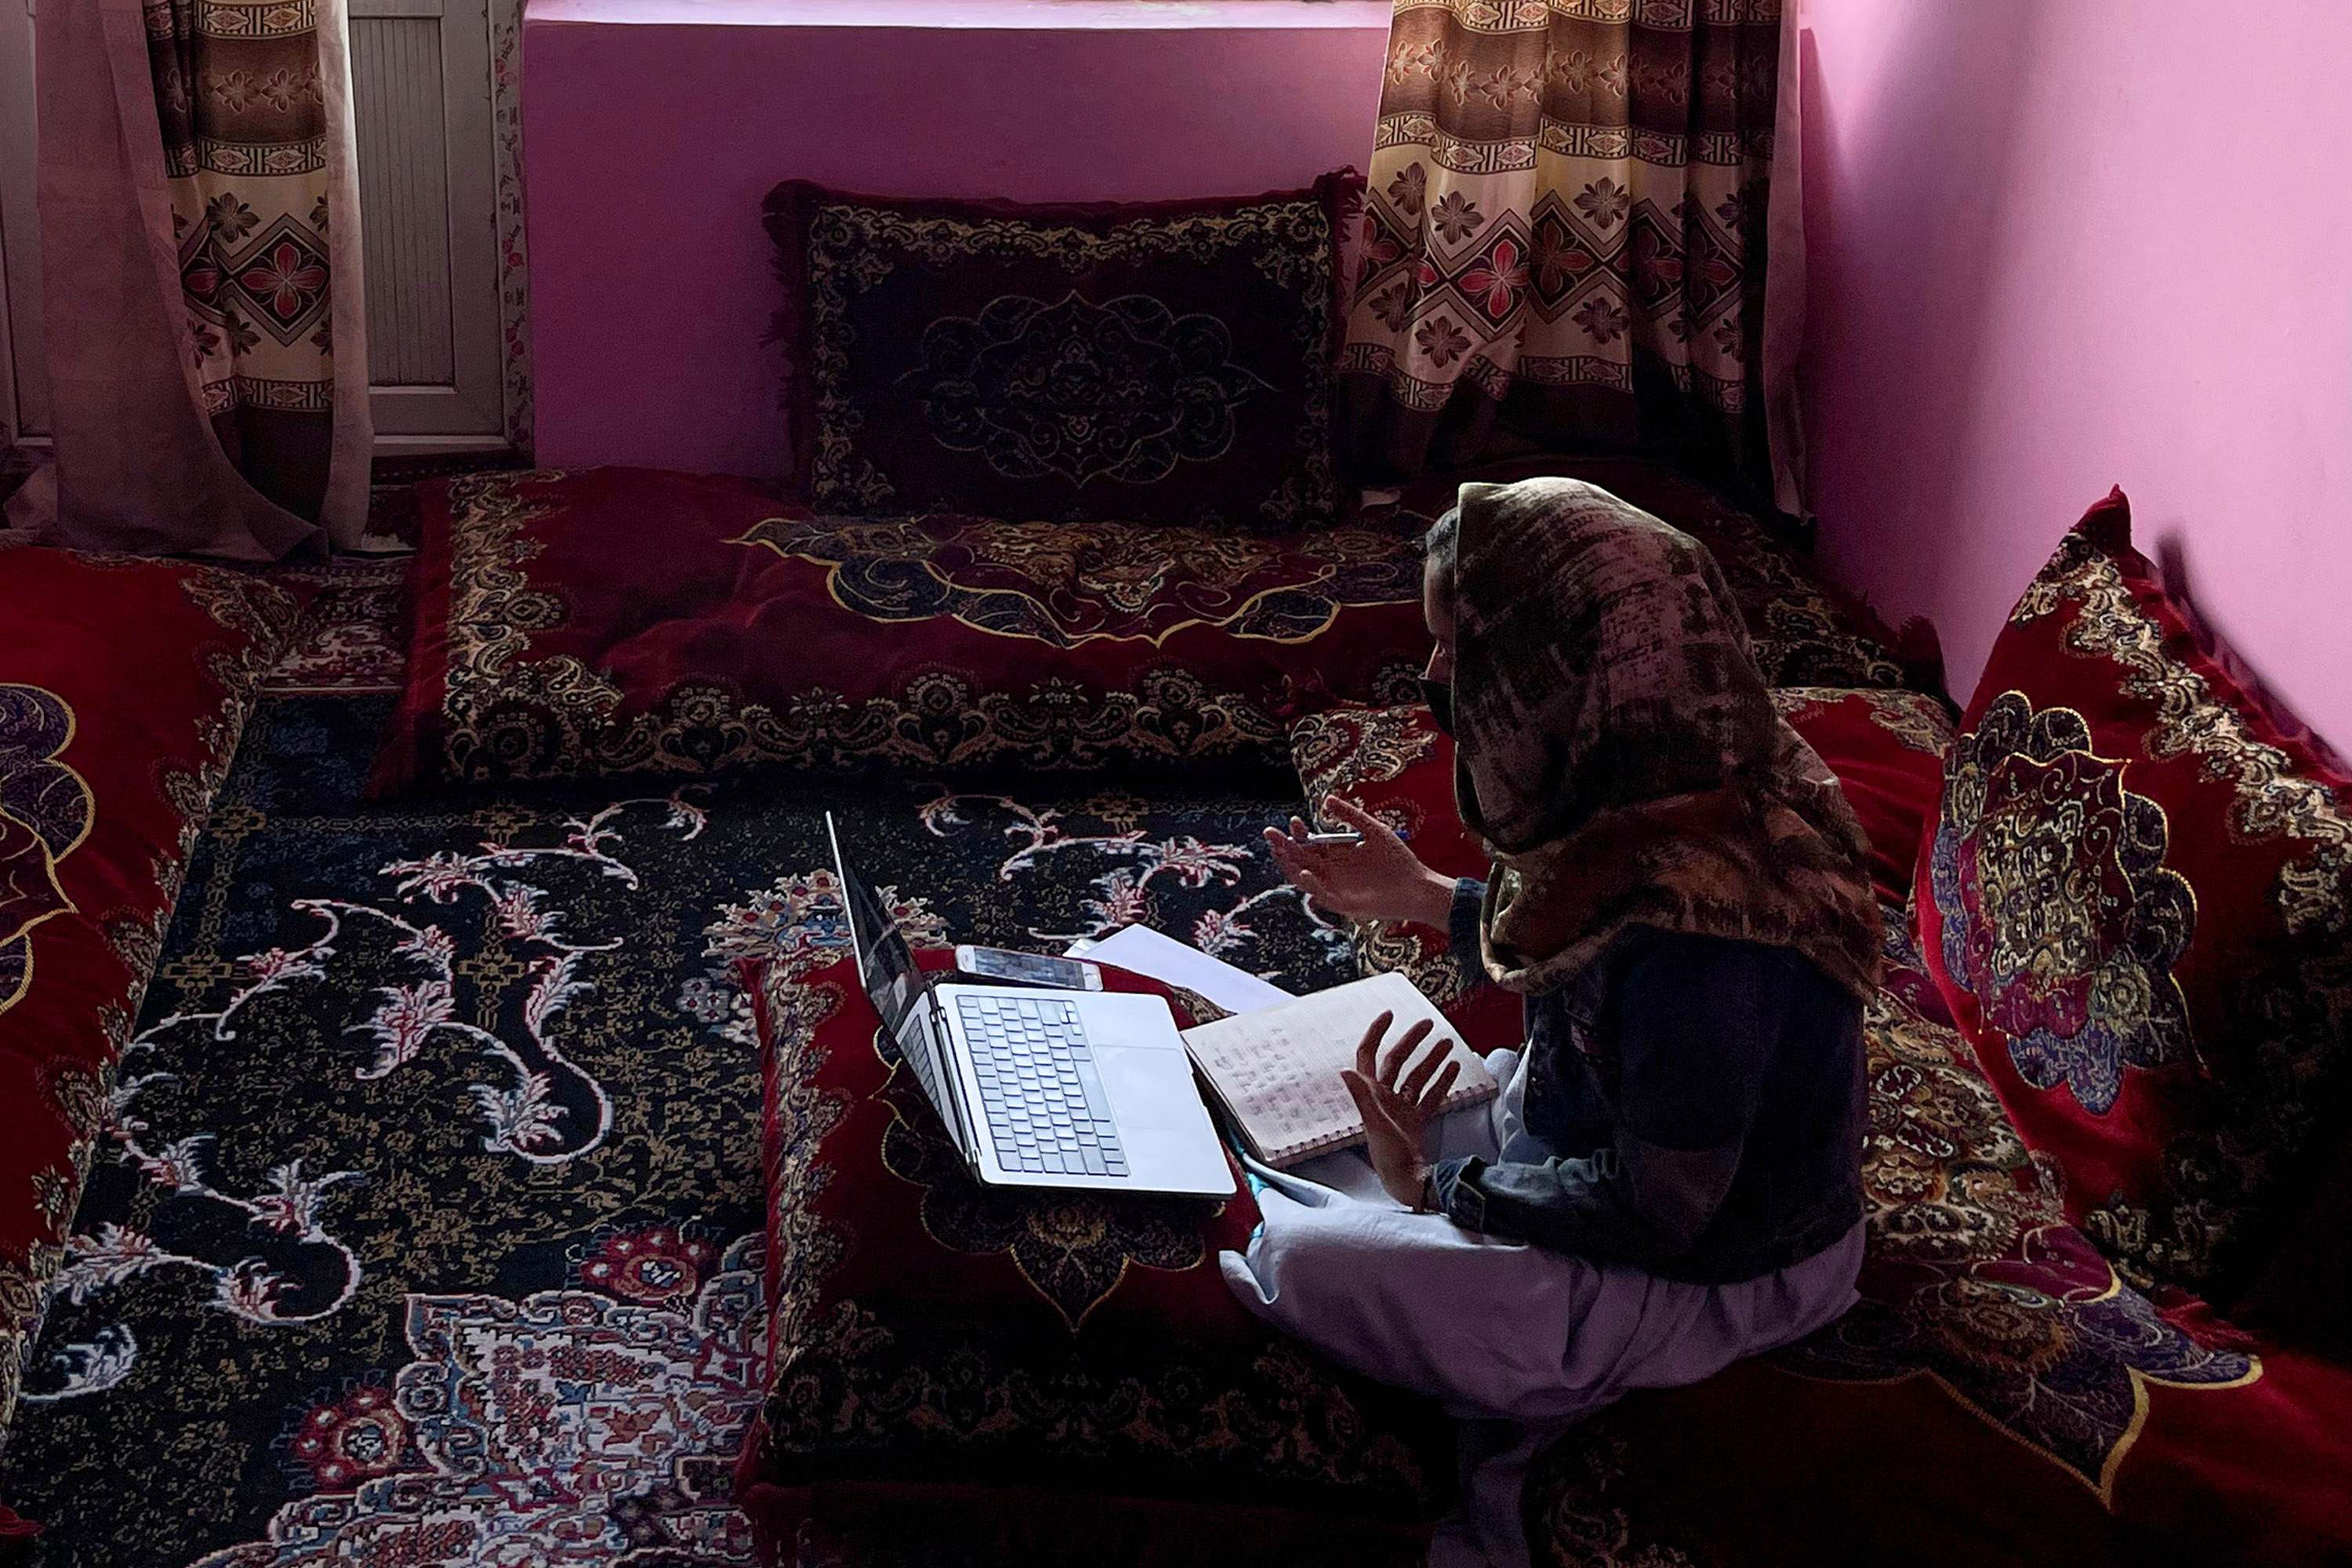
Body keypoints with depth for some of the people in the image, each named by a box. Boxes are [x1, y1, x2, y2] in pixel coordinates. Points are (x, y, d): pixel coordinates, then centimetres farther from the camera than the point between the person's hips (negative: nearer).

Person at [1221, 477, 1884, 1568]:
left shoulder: (1701, 924, -37)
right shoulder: (1638, 797, -11)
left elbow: (1656, 1209, -26)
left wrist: (1437, 1185, -15)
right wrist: (1421, 897, 8)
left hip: (1710, 1270, -9)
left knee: (1304, 1263, -14)